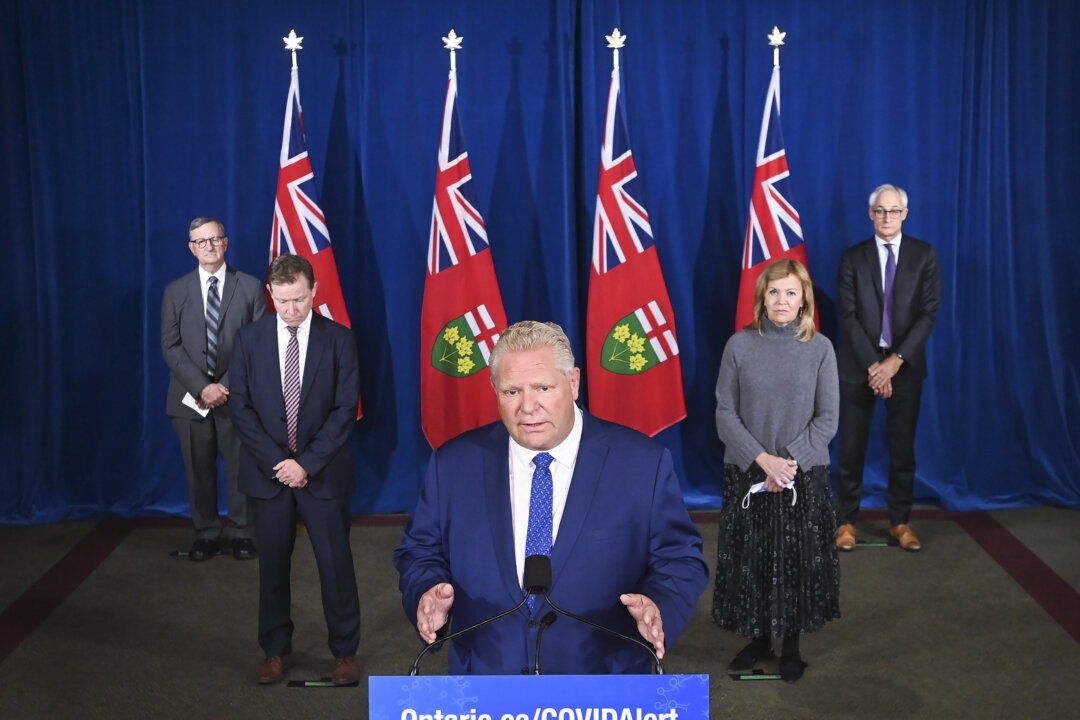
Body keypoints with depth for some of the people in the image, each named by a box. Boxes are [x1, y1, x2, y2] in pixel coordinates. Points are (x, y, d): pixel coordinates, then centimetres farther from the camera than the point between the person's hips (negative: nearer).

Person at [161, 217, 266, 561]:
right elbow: (170, 346, 1)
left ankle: (241, 533, 17)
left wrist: (227, 386, -10)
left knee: (240, 467, 4)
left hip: (236, 395, -1)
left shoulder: (251, 287, 3)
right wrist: (201, 387, -12)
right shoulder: (175, 291, 7)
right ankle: (206, 534, 20)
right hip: (190, 398, 1)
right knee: (199, 470, 7)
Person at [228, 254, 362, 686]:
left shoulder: (338, 339, -3)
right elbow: (241, 408, -1)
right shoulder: (250, 340, 1)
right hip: (268, 472, 2)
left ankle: (345, 651, 18)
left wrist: (307, 463, -14)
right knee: (273, 565, 10)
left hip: (323, 473, -1)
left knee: (336, 564, 3)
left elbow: (345, 409, -7)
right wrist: (277, 462, -11)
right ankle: (276, 650, 24)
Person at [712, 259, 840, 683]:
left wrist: (790, 462, -14)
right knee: (749, 559, 6)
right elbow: (725, 414, -4)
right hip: (748, 473, 0)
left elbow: (827, 418, -3)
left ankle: (792, 645, 22)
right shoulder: (739, 345, -3)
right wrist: (764, 460, -14)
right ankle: (759, 639, 24)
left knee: (799, 560, 6)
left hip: (804, 474, 0)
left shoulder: (820, 348, -2)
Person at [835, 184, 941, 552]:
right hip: (859, 364, 0)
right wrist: (873, 365, -13)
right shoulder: (853, 257, 3)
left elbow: (929, 312, -3)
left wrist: (895, 361, -12)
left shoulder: (924, 255, 4)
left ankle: (901, 522, 17)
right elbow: (848, 315, -3)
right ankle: (847, 521, 11)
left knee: (903, 448, 6)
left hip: (905, 365, 0)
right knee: (852, 448, 2)